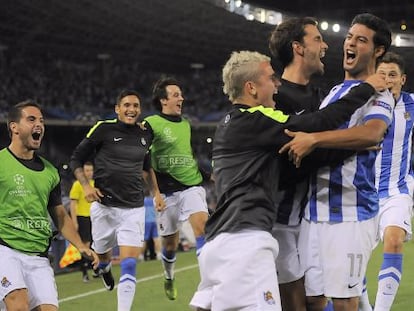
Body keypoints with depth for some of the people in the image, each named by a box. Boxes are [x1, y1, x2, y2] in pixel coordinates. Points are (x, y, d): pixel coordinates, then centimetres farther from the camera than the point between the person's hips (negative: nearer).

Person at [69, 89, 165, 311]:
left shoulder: (144, 134, 8)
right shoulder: (103, 129, -5)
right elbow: (76, 160, 1)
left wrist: (155, 192, 16)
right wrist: (86, 186, -13)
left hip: (134, 209, 2)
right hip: (104, 206, -2)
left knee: (129, 265, -11)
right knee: (102, 253, 17)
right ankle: (105, 268, 55)